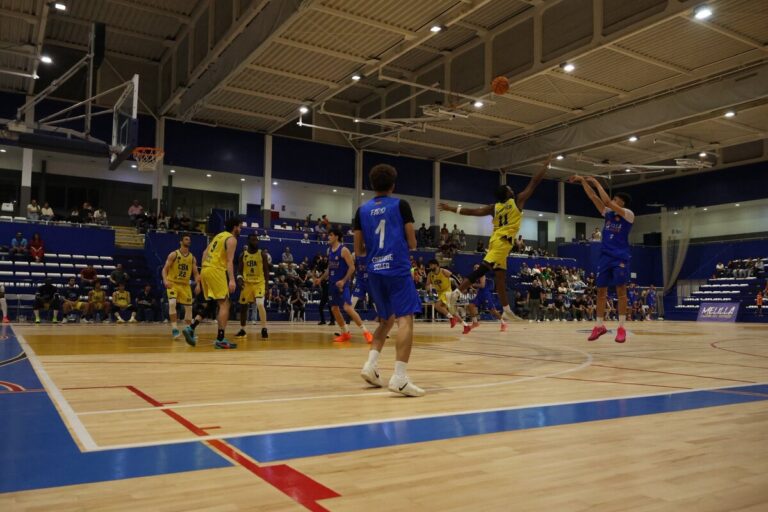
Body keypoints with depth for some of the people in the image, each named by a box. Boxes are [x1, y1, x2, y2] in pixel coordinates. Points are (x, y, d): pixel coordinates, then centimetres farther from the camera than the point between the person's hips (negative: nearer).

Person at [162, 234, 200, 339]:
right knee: (172, 303, -26)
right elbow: (165, 269, -8)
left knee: (189, 307, 5)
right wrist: (165, 280, -25)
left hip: (185, 285, 4)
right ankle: (174, 328, -21)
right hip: (173, 283, -4)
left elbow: (195, 273, 7)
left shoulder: (192, 258, 5)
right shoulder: (173, 254, -7)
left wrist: (198, 284, -9)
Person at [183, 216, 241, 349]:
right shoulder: (232, 239, -4)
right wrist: (232, 280, -21)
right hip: (216, 271, -9)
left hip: (206, 270, 9)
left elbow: (205, 252, 22)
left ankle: (191, 328, 8)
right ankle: (220, 339, -10)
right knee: (224, 304, -6)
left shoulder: (219, 235, 22)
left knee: (210, 304, 18)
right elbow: (229, 261, -15)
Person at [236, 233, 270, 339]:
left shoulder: (262, 254, -3)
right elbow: (239, 269, 5)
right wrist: (239, 278, -17)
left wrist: (267, 285, -8)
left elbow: (266, 271, -1)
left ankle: (264, 329, -16)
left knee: (260, 304, -22)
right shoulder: (243, 255, 2)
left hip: (259, 283, -3)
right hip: (247, 283, 3)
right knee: (243, 306, 8)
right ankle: (242, 330, 23)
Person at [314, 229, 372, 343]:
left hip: (342, 283, -8)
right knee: (334, 309, 9)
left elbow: (352, 267, -15)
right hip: (332, 283, 8)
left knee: (347, 308, -17)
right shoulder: (329, 250, 11)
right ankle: (345, 333, 19)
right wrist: (321, 278, 14)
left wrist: (344, 281, -24)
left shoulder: (344, 250, -12)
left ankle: (365, 331, -11)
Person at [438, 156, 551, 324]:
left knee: (500, 275, 9)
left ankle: (507, 311, 15)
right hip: (503, 240, -8)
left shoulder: (494, 207, 16)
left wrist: (451, 208, 17)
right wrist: (546, 165, 19)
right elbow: (534, 182, 8)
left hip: (496, 240, 8)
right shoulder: (518, 200, 4)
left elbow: (473, 211, 11)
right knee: (484, 268, -18)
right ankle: (457, 293, -29)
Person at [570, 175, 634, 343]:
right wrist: (583, 181, 3)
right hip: (605, 256, 6)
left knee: (621, 291, -6)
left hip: (620, 257, -6)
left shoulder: (628, 214, -5)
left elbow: (607, 201, -16)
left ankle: (621, 328, -2)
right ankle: (599, 326, 13)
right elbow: (593, 197, 10)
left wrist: (596, 183, -9)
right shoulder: (608, 213, 12)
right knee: (601, 291, 5)